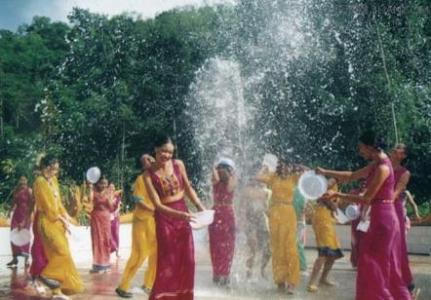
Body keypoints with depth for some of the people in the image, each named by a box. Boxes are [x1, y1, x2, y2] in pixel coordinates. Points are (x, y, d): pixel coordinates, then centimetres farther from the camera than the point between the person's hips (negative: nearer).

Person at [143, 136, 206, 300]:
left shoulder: (178, 164, -3)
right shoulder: (149, 174, -12)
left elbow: (188, 187, 10)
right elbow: (158, 205, -15)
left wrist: (200, 206, -3)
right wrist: (179, 214, -27)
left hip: (183, 213, 4)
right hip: (164, 217, -4)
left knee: (187, 260, 7)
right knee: (167, 262, -2)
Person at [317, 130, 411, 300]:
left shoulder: (382, 168, -18)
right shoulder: (376, 164, 11)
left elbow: (366, 199, -18)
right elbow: (352, 176, 20)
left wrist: (337, 195, -14)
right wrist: (326, 172, 15)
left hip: (382, 219, -10)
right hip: (382, 218, 10)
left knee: (372, 264, -1)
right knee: (386, 265, 16)